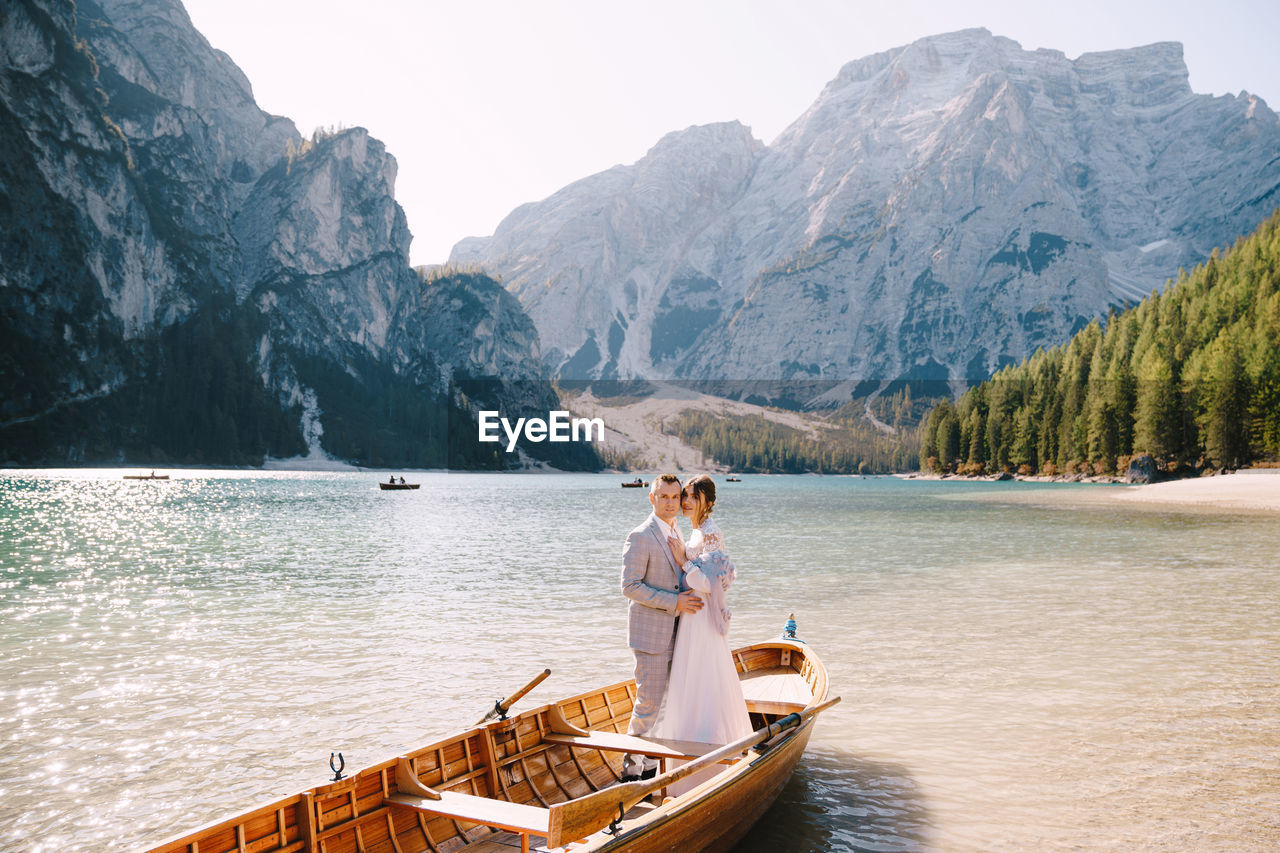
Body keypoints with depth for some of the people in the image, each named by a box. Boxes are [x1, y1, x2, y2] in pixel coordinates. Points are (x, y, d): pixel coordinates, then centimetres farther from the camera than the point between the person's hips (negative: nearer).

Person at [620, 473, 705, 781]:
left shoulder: (675, 533, 13)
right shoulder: (640, 537, -14)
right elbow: (630, 586, -19)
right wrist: (673, 602, -21)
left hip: (672, 633, 8)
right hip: (650, 633, -8)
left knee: (665, 701, 14)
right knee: (649, 703, -4)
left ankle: (650, 764, 26)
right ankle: (632, 768, 10)